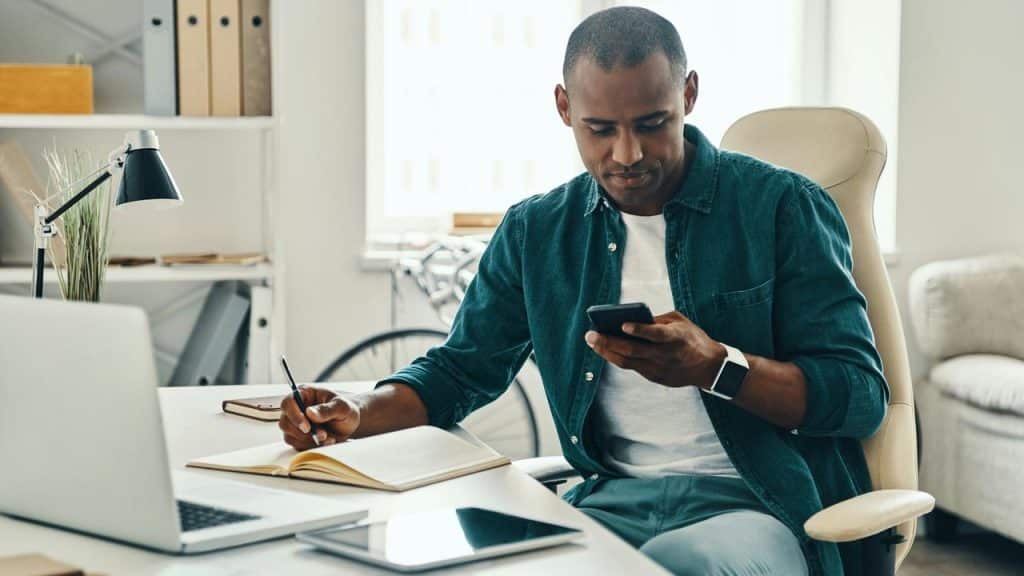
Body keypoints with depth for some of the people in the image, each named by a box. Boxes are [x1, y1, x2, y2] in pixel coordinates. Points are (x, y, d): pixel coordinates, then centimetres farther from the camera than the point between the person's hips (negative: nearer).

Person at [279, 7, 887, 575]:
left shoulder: (782, 205, -2)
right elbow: (460, 369, 19)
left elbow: (863, 395, -5)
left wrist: (715, 367, -23)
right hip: (613, 499, 5)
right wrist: (357, 413, -2)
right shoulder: (536, 231, 12)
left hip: (764, 504, -4)